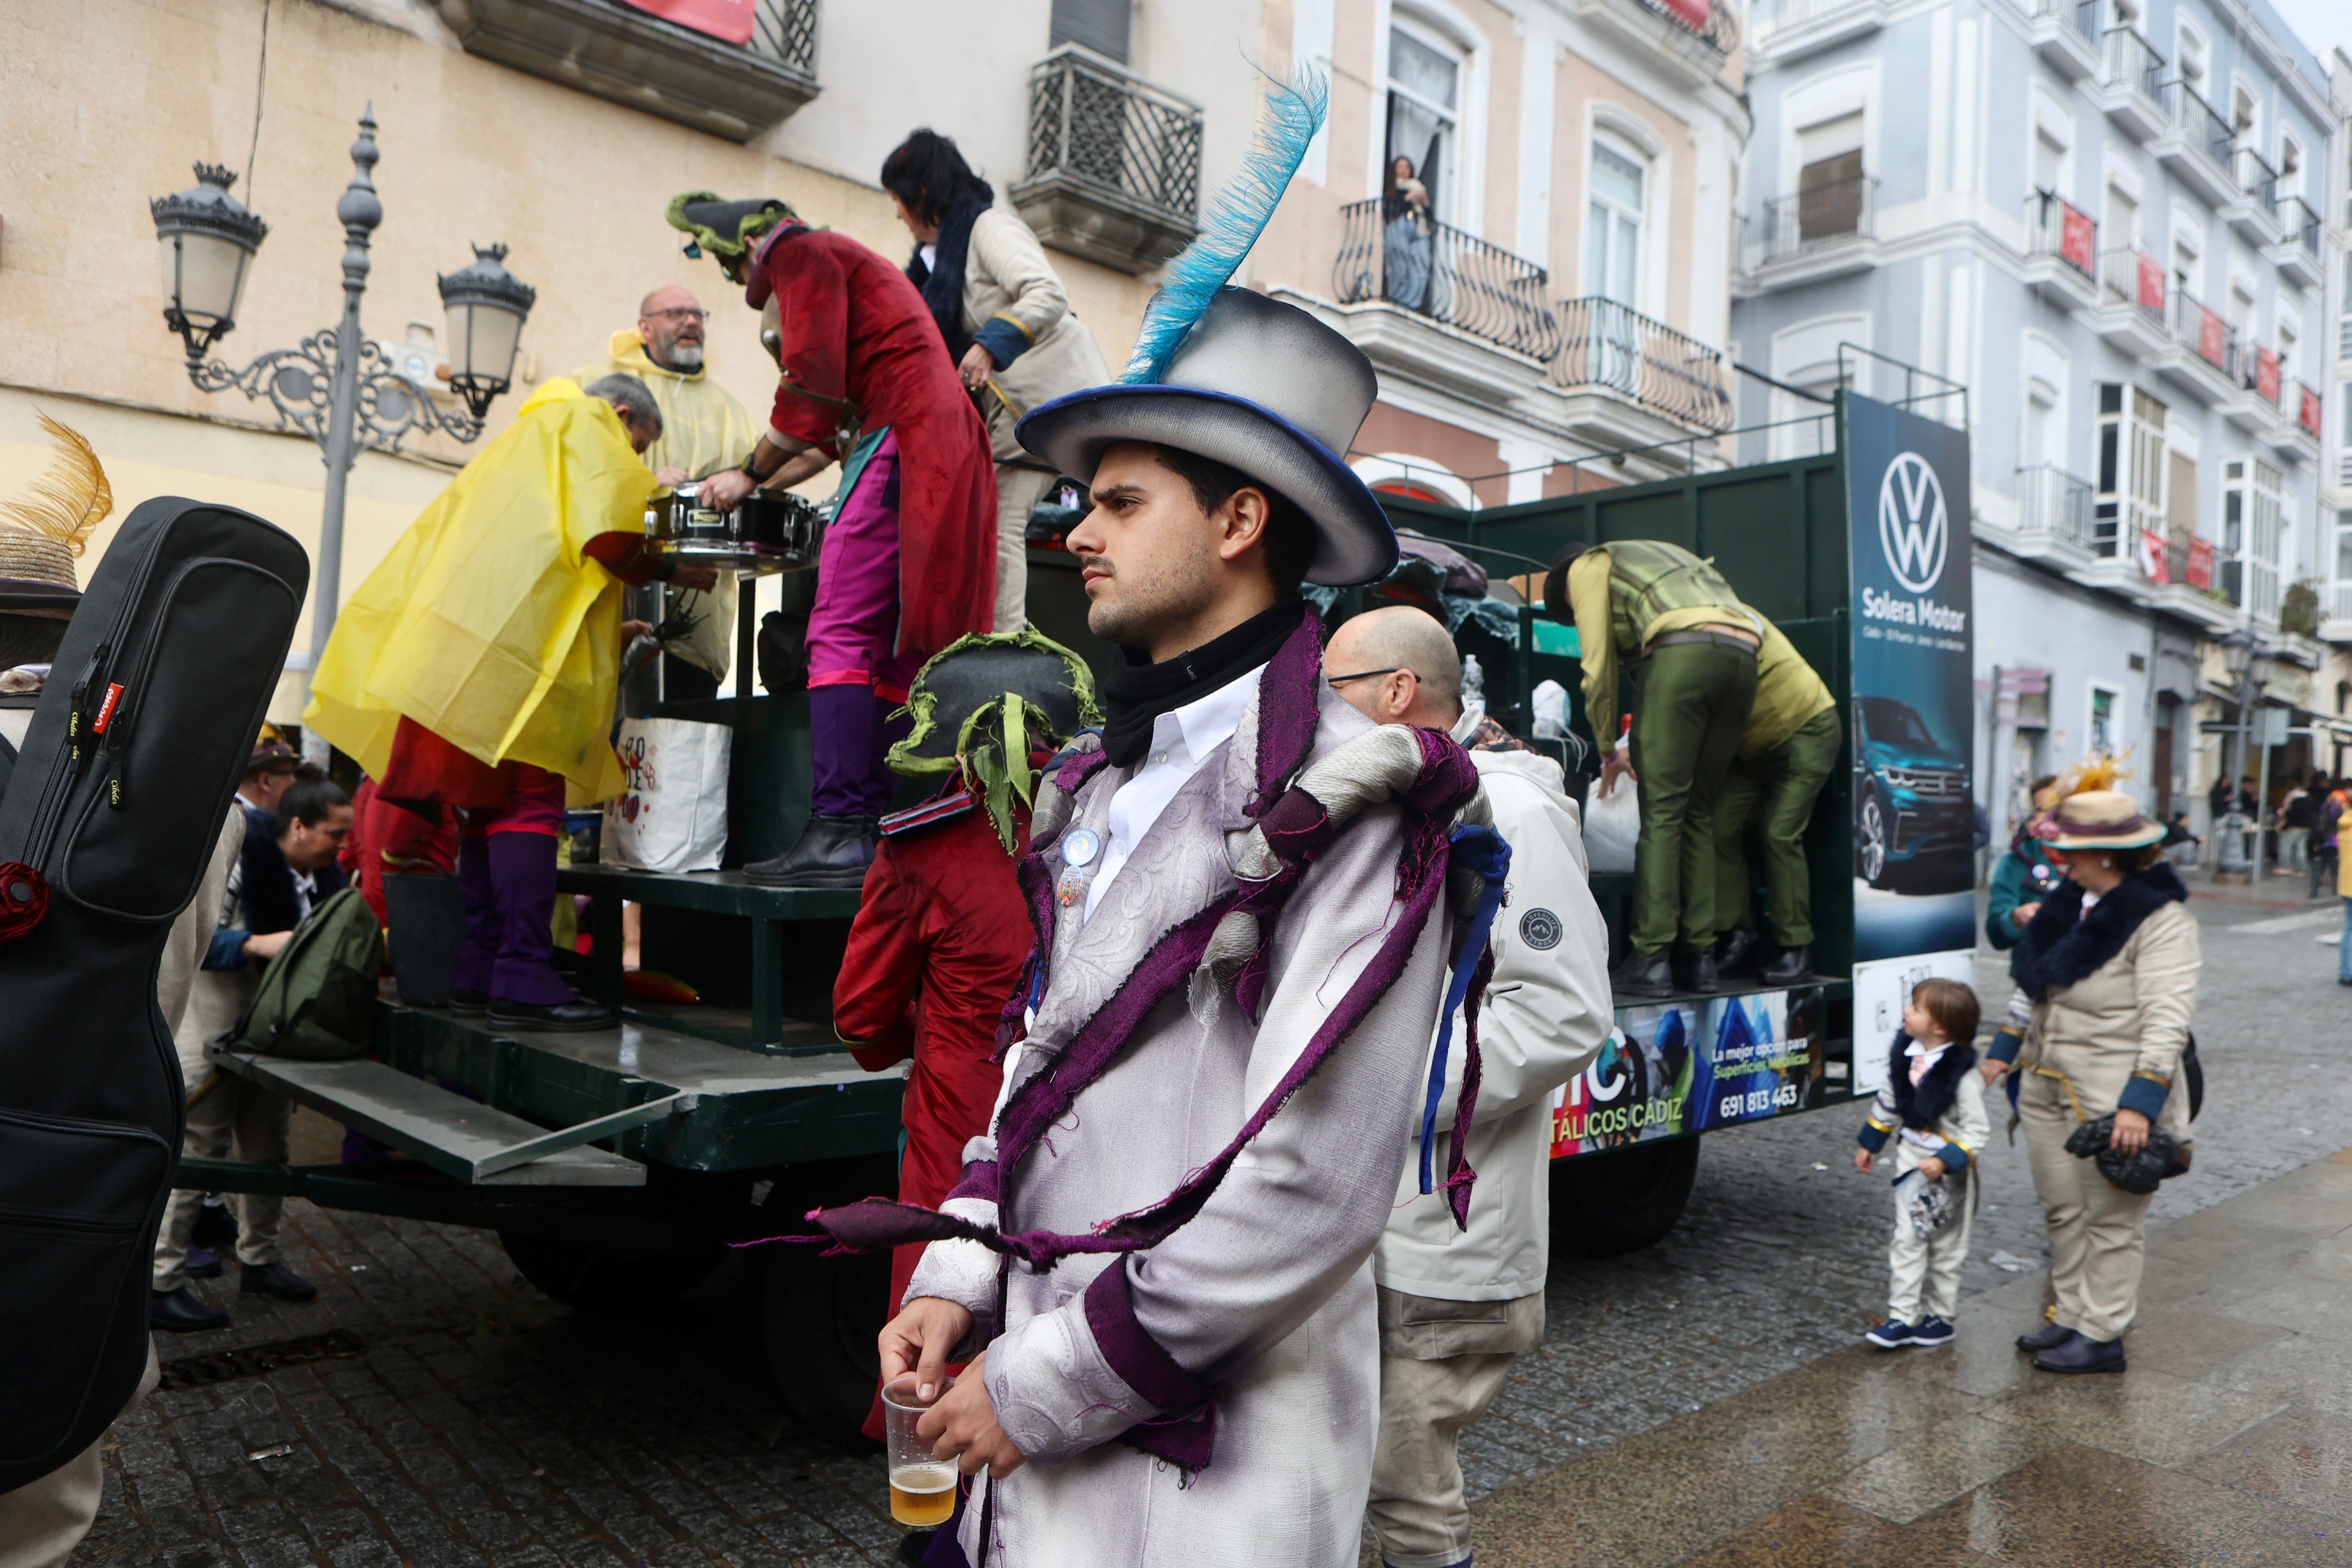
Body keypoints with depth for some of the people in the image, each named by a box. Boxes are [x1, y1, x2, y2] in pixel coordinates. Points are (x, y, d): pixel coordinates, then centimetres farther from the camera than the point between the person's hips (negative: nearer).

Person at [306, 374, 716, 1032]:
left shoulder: (529, 438, 34)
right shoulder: (586, 424, 6)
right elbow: (609, 539, -11)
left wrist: (609, 632, 30)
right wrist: (674, 572, 5)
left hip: (464, 639, 9)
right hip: (509, 645, -9)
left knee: (493, 800, 9)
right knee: (529, 801, -13)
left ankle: (477, 972, 10)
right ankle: (523, 978, -17)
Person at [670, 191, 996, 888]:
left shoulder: (803, 255, 3)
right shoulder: (845, 264, 33)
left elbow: (812, 389, -10)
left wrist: (750, 473, 1)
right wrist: (762, 483, 29)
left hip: (901, 439, -10)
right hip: (949, 456, 10)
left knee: (842, 637, -14)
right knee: (896, 651, 5)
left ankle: (837, 832, -20)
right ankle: (872, 828, 5)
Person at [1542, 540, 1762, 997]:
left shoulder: (1587, 567, 18)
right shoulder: (1660, 554, 39)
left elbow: (1599, 668, 10)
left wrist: (1608, 752, 20)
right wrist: (1645, 749, 34)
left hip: (1681, 654, -7)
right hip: (1743, 656, 7)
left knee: (1661, 810, -5)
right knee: (1697, 811, 12)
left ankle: (1651, 959, -7)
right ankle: (1698, 957, 10)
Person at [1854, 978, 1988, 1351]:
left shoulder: (1962, 1074, -22)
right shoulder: (1905, 1055, -3)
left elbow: (1978, 1131, -18)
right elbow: (1887, 1103, 11)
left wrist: (1946, 1162, -27)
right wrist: (1869, 1145, 17)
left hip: (1949, 1171, -5)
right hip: (1911, 1159, 5)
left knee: (1946, 1246, 10)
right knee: (1906, 1239, 3)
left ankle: (1939, 1316, 24)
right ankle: (1901, 1317, 7)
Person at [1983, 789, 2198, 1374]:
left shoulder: (2160, 920, -17)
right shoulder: (2071, 902, 8)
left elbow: (2167, 1020, -23)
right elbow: (2035, 985, 20)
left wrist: (2141, 1102, -29)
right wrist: (2005, 1049, 20)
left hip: (2112, 1099, -8)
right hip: (2046, 1086, 8)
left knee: (2111, 1220, 6)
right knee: (2062, 1211, 17)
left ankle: (2101, 1336, 17)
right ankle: (2071, 1317, 30)